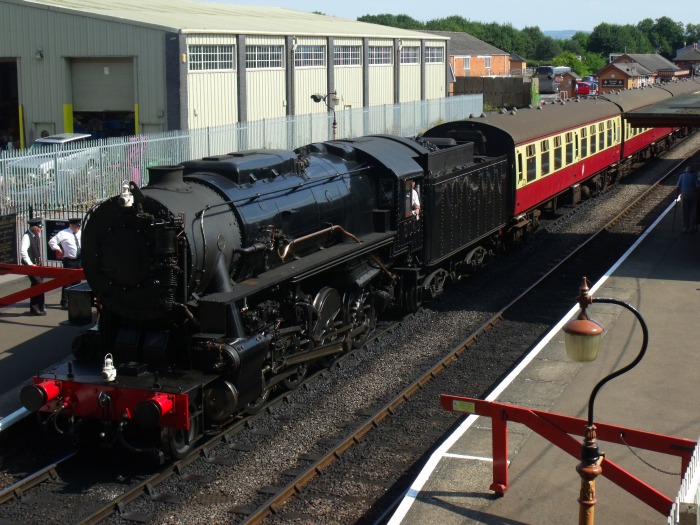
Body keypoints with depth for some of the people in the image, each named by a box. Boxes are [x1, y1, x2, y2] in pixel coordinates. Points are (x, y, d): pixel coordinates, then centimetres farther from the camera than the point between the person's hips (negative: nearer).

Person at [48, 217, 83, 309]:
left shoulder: (80, 233, 10)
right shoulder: (63, 233, -9)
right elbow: (51, 242, -12)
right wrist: (59, 250, -11)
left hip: (79, 260, 6)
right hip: (69, 261, -6)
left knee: (77, 281, 13)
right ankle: (64, 303, -3)